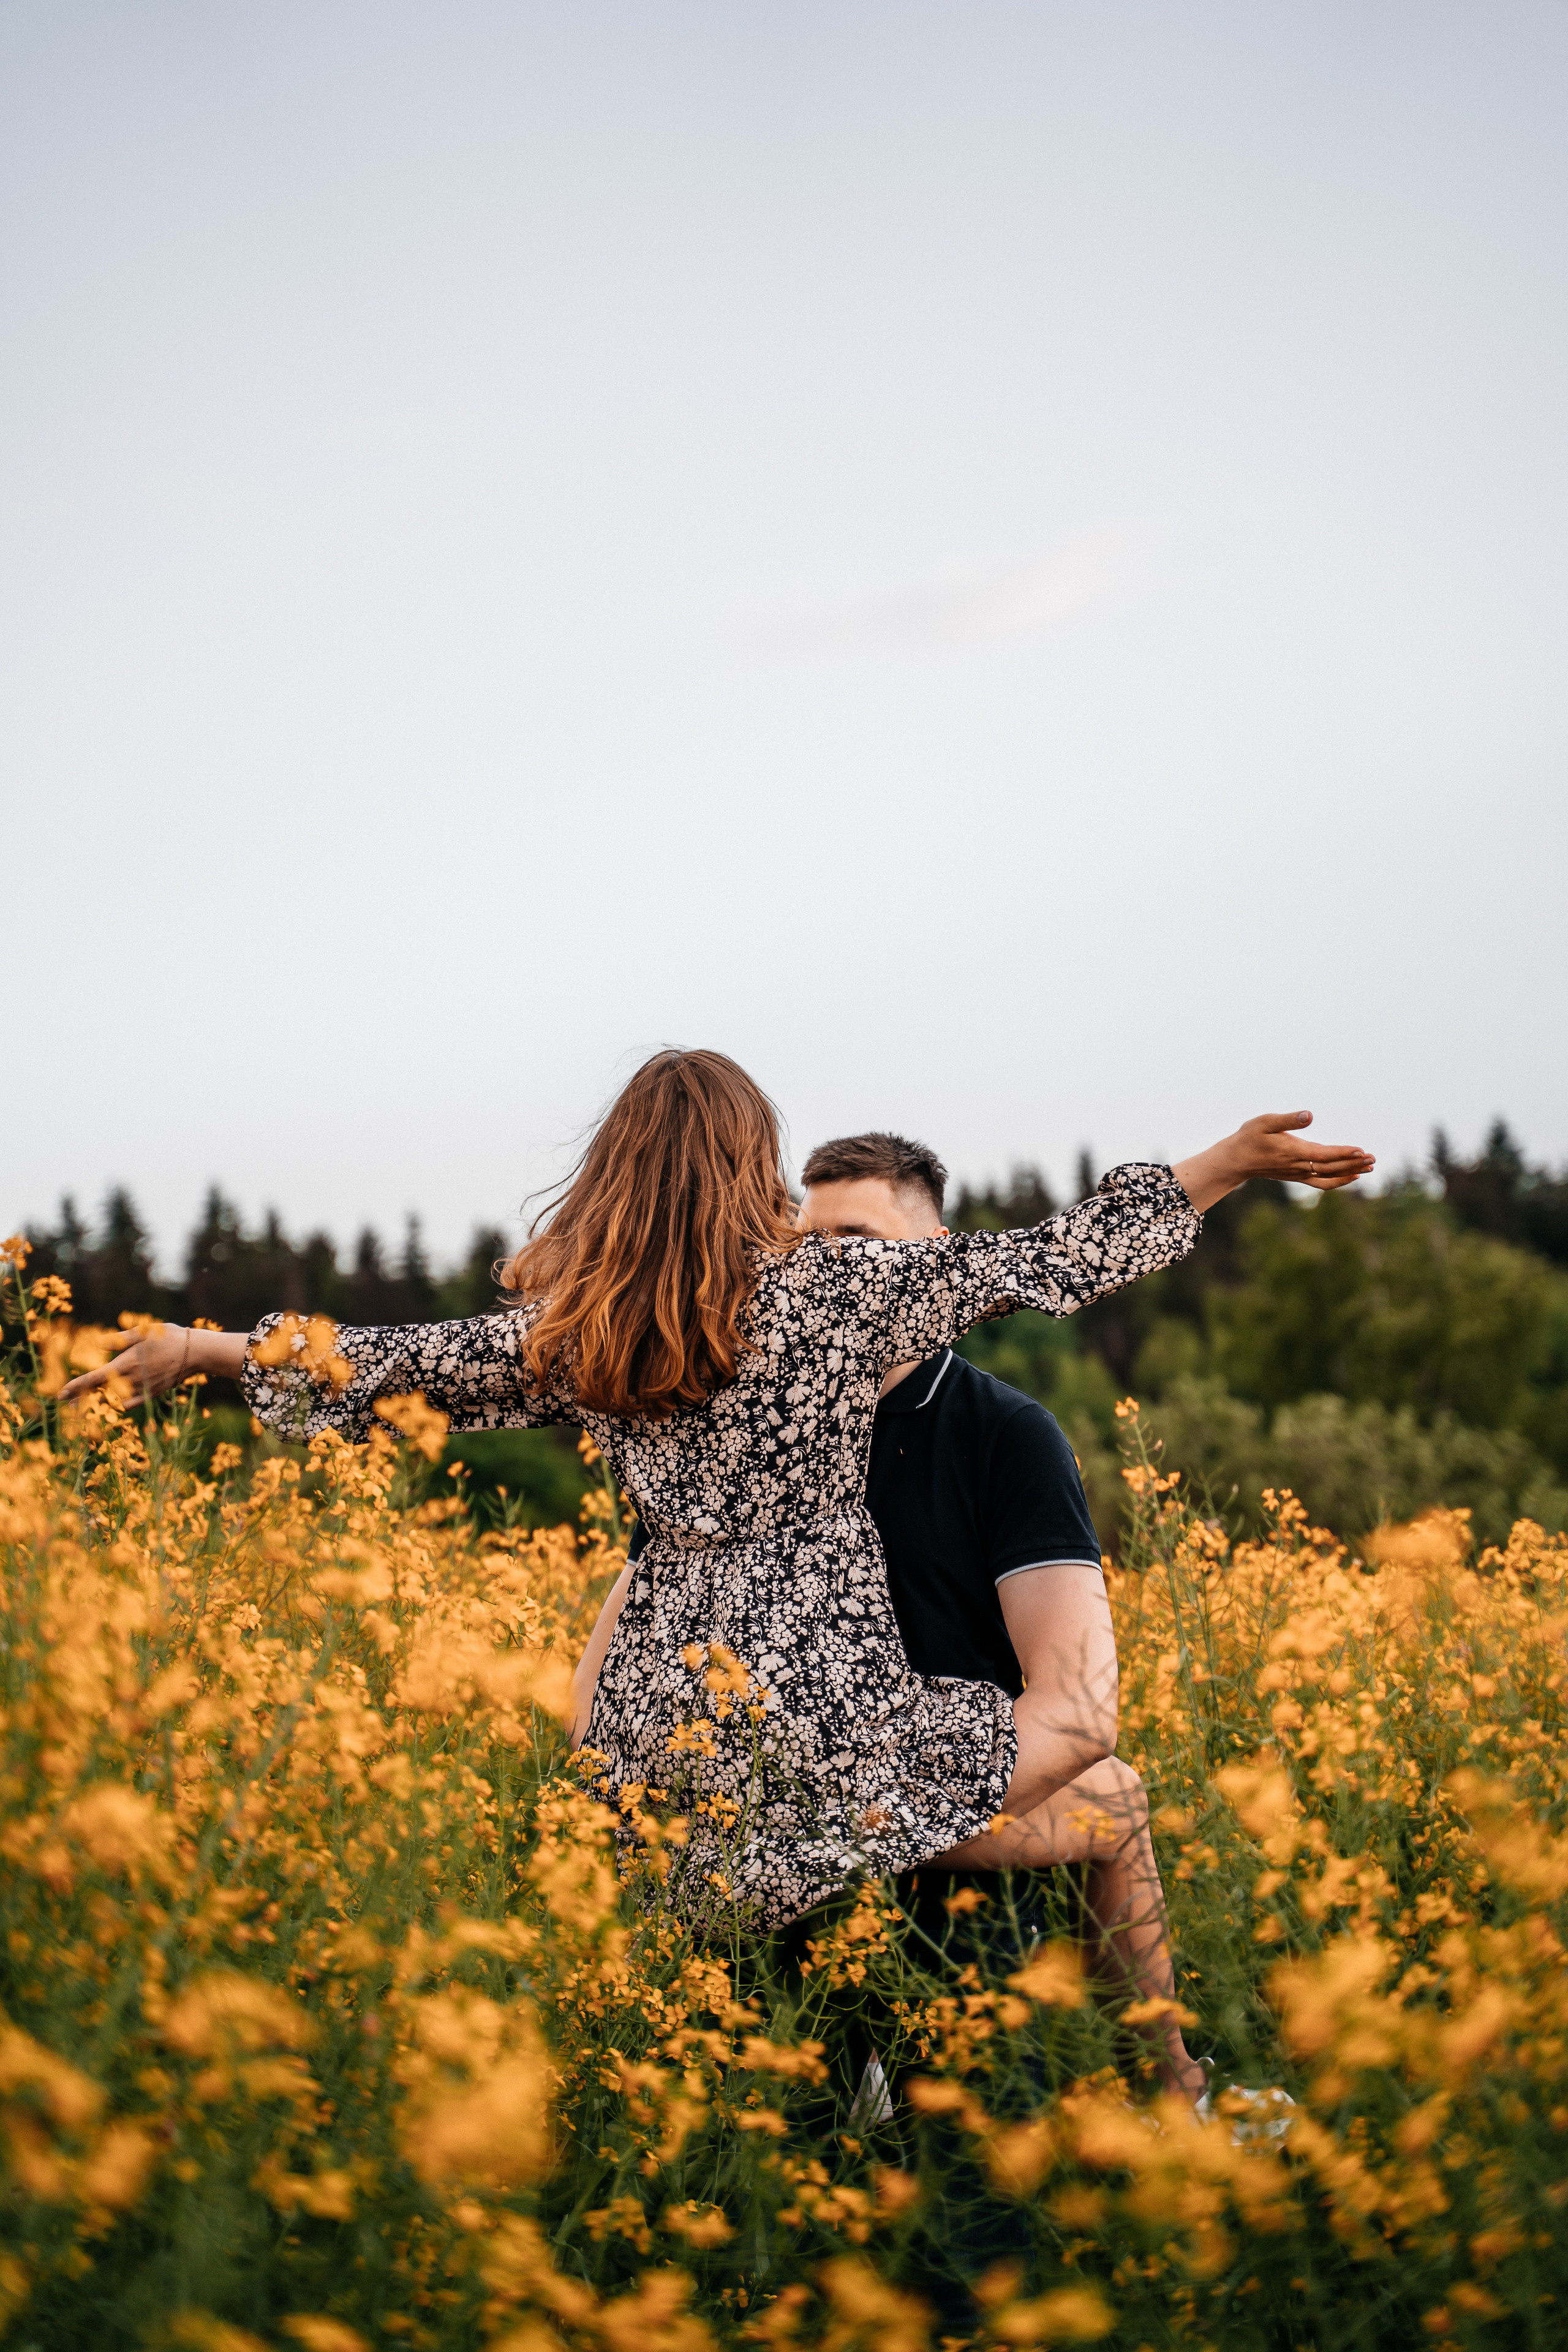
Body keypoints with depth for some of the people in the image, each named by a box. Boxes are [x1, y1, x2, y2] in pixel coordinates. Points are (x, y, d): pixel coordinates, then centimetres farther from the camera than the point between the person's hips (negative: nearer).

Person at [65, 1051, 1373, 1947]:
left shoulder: (573, 1333, 7)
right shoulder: (837, 1288, -6)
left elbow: (403, 1361, 17)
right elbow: (1050, 1262, -4)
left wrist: (208, 1349, 31)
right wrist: (1235, 1160, 3)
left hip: (663, 1719, 4)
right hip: (820, 1704, -4)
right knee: (1109, 1792, 10)